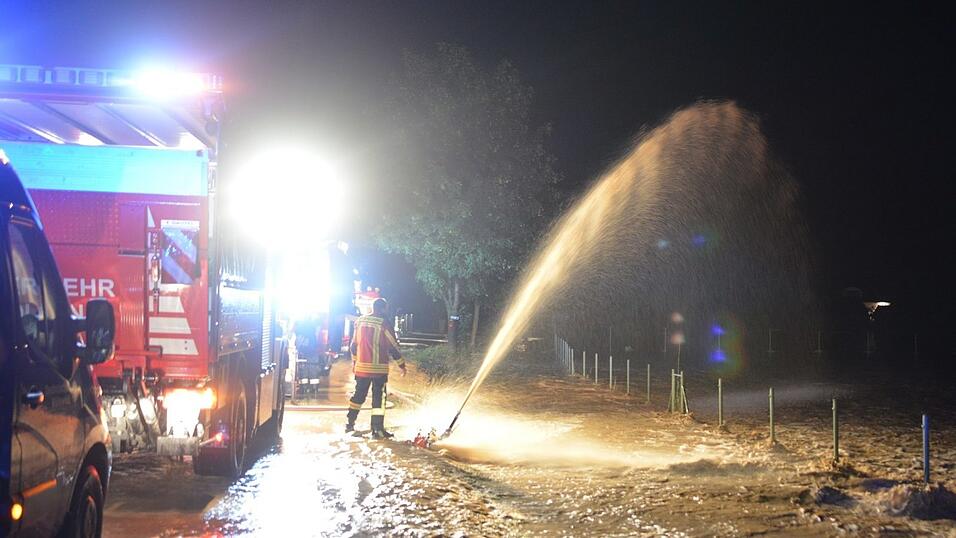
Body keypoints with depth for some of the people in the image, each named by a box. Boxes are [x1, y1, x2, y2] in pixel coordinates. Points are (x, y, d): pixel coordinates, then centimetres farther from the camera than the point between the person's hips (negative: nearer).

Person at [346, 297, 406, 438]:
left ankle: (350, 424, 23)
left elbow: (354, 344, 13)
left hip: (361, 367, 5)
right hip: (379, 368, -5)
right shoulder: (383, 325, -12)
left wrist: (354, 361, 26)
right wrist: (402, 365, 2)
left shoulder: (360, 321, 5)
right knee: (378, 397, 0)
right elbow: (393, 347, -8)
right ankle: (378, 429, -1)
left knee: (359, 395, 17)